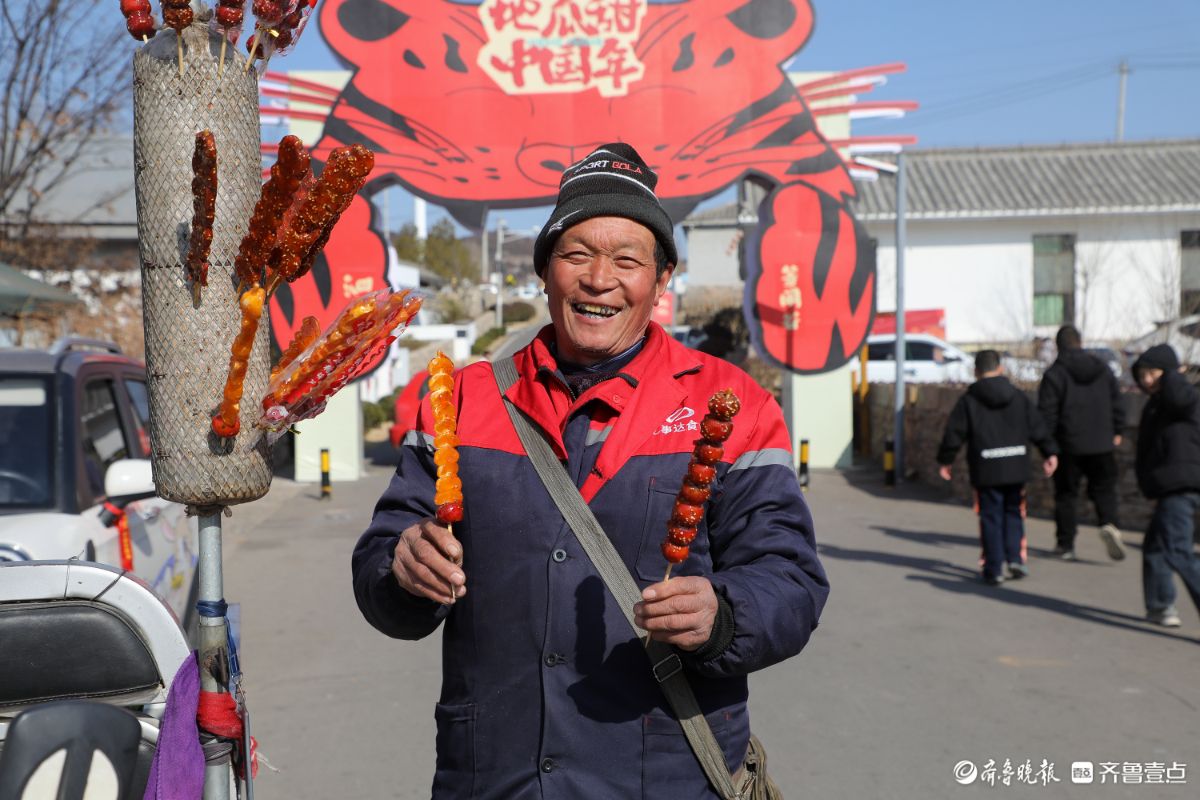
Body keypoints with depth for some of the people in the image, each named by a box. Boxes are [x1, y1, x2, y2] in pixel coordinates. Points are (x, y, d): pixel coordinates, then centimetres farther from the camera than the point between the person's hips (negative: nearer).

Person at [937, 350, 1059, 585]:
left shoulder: (968, 400, -3)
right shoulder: (1018, 396, 7)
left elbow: (954, 433, -4)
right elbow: (1038, 427, 7)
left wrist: (945, 460, 5)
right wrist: (1050, 453, 13)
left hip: (985, 470, -2)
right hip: (1016, 467, 3)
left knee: (991, 517, 3)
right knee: (1013, 513, 17)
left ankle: (994, 570, 4)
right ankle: (1015, 558, 5)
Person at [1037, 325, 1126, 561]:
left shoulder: (1054, 373, -8)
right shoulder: (1103, 369, 6)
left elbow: (1047, 411, -10)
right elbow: (1117, 404, 10)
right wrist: (1116, 432, 21)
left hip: (1069, 446, -3)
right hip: (1102, 444, 3)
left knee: (1066, 494, 7)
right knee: (1104, 489, 12)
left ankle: (1065, 544, 11)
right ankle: (1109, 524, -15)